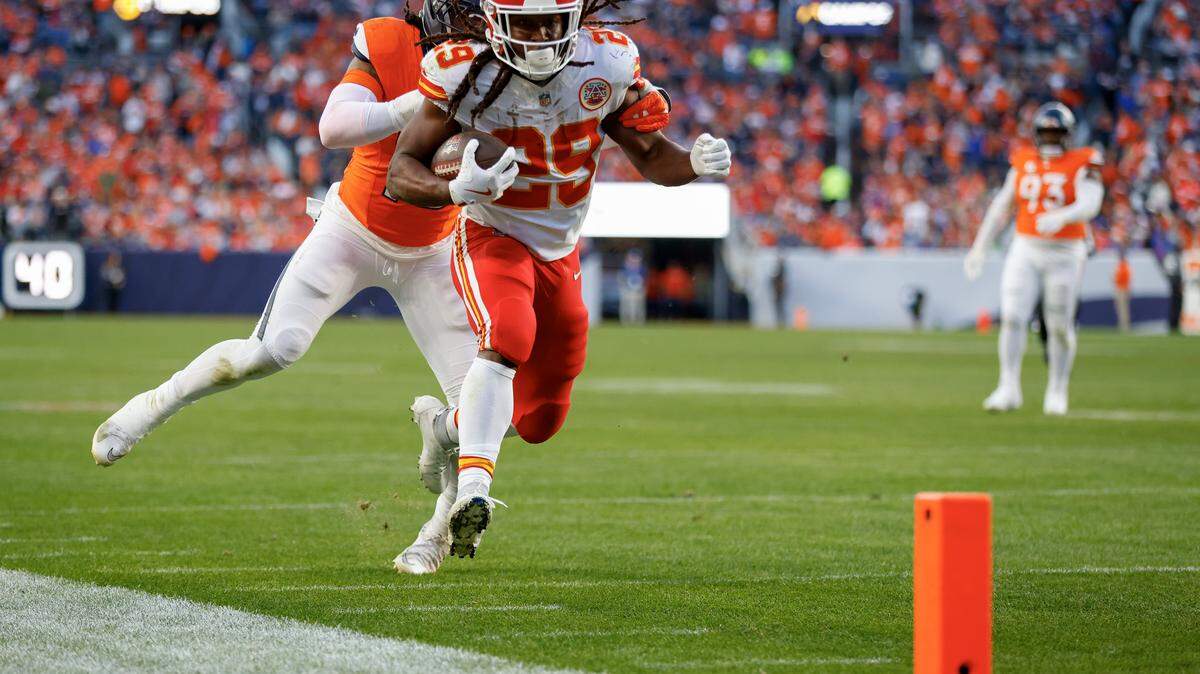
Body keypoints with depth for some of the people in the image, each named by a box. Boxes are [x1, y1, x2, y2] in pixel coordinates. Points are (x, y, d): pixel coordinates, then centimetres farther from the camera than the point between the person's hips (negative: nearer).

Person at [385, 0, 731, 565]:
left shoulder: (607, 66, -12)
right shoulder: (467, 74, -20)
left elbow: (649, 156, 1)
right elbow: (402, 168, -18)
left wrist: (695, 163, -21)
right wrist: (455, 190, -39)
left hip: (560, 256, 4)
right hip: (493, 239, -4)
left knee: (539, 422, 12)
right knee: (507, 339, -36)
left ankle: (446, 426, 42)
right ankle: (473, 488, -43)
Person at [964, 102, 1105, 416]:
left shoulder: (1082, 164, -6)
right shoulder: (1024, 161, 6)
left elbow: (1090, 205, -22)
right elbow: (1002, 207, 12)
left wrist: (1060, 217, -41)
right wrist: (979, 247, 10)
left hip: (1065, 255, -3)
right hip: (1025, 251, 3)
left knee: (1060, 327, 6)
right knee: (1012, 317, -11)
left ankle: (1057, 391, 23)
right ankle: (1008, 388, -6)